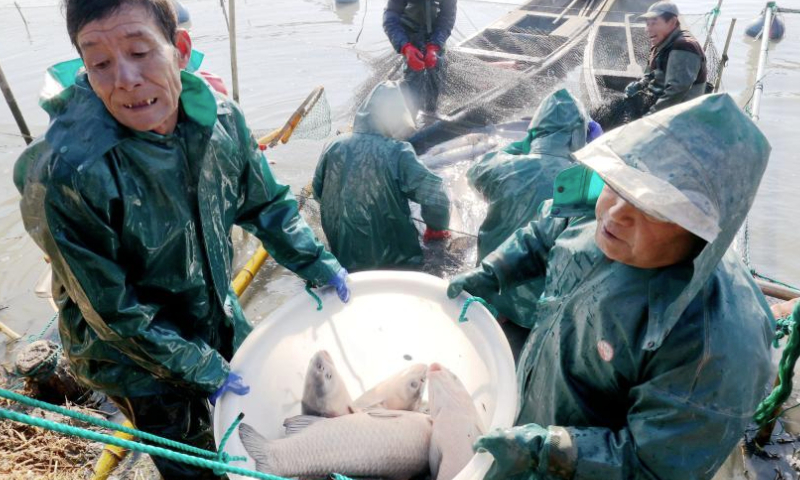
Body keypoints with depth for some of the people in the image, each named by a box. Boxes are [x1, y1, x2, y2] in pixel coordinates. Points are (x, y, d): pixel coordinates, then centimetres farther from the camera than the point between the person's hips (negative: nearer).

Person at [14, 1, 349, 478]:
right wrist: (204, 368, -17)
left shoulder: (220, 117, -17)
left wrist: (319, 264, -5)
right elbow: (114, 310, -22)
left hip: (219, 316, 5)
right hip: (136, 356, -5)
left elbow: (265, 202, 1)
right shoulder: (68, 173, -32)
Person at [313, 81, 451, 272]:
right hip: (393, 260, -3)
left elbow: (318, 191, 10)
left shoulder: (335, 147, -6)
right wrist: (436, 228, -5)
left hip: (344, 258, 4)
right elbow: (434, 195, -26)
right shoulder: (397, 153, -21)